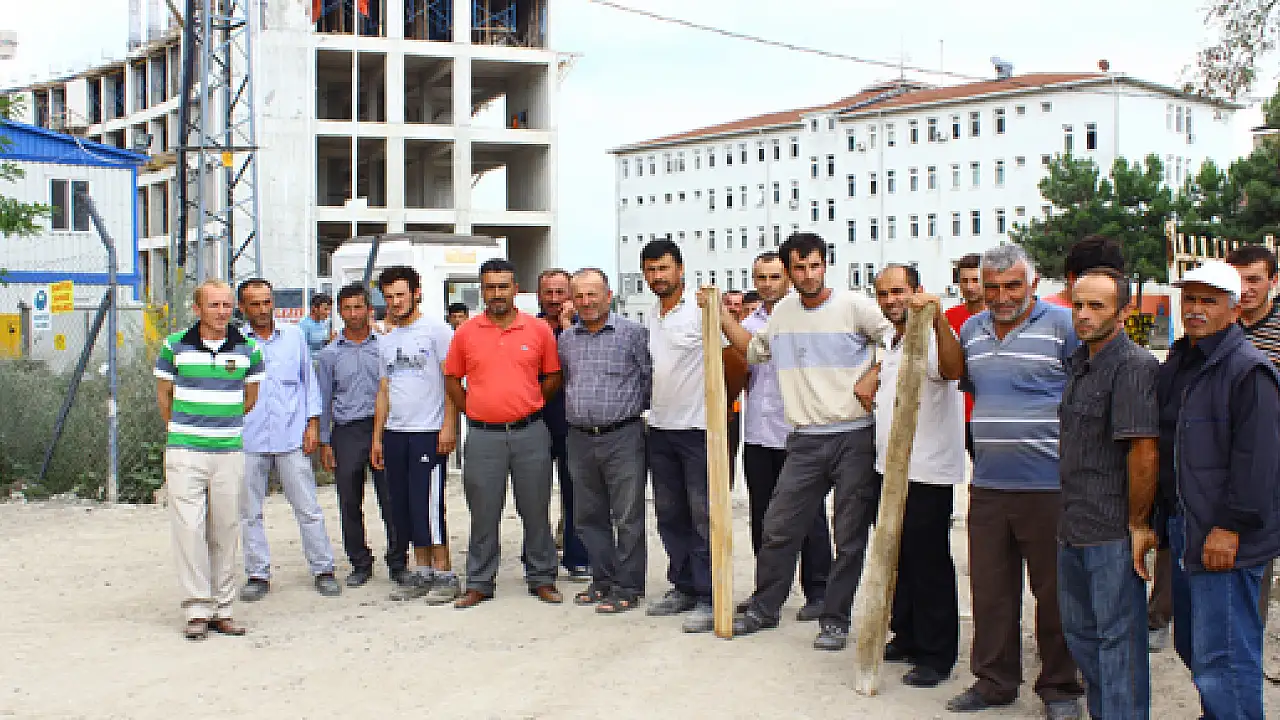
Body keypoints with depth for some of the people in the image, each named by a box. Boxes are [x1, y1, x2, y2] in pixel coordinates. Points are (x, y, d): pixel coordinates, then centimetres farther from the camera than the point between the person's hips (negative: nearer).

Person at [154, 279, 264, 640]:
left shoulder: (247, 349, 3)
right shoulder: (175, 346, 0)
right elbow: (163, 394, 13)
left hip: (230, 452, 2)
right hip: (184, 452, -2)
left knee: (226, 531, 6)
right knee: (189, 529, -5)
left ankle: (223, 608, 14)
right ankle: (197, 610, 2)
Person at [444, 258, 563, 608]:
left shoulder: (538, 330, 1)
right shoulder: (466, 333, 3)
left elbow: (552, 377, 9)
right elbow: (452, 378, 12)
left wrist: (528, 407, 6)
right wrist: (473, 410, 6)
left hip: (529, 433, 0)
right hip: (483, 435, 0)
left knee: (536, 510, 8)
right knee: (483, 513, 7)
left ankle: (542, 579, 19)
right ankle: (479, 583, 17)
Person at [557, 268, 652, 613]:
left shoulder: (632, 333, -5)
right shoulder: (566, 339, 13)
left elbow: (651, 377, -3)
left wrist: (637, 408, 1)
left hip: (622, 438, -6)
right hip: (579, 439, 6)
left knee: (628, 517, -1)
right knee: (589, 516, 11)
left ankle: (627, 587, 6)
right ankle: (603, 580, 23)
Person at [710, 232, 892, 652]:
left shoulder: (854, 306, -4)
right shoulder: (783, 312, 11)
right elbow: (754, 350, 27)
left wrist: (873, 376, -12)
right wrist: (721, 315, 19)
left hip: (855, 437, -4)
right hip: (806, 440, 4)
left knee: (850, 537, 3)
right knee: (779, 528, 7)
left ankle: (834, 618, 16)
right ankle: (764, 608, 22)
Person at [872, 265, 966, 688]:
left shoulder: (932, 340, -14)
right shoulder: (889, 343, 16)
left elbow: (953, 370, -38)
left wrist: (937, 318, -46)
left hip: (928, 472, -9)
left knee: (928, 563, -3)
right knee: (897, 557, 15)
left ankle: (936, 656, 6)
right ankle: (906, 638, 28)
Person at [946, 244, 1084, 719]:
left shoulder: (1062, 326, -6)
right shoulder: (972, 329, 11)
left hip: (1049, 486, -5)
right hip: (987, 485, 5)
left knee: (1054, 591, 6)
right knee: (990, 590, 12)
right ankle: (994, 681, 25)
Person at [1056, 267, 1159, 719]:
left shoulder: (1134, 365, -16)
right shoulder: (1079, 362, 13)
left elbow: (1143, 451, -21)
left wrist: (1137, 523, -16)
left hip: (1114, 532, -9)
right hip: (1073, 527, 9)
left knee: (1118, 635, 0)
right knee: (1078, 629, 18)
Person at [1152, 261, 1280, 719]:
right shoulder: (1176, 365, 15)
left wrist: (1231, 526, -20)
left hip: (1226, 539, -9)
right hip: (1184, 528, 9)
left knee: (1222, 657, -6)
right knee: (1192, 645, 18)